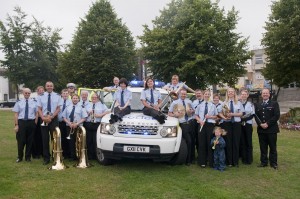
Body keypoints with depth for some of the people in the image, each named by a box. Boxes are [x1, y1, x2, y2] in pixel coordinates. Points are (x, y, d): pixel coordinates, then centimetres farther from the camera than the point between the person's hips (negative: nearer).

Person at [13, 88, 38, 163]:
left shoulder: (34, 102, 6)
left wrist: (35, 124, -3)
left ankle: (28, 157, 21)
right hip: (21, 122, -1)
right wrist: (16, 125, -6)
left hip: (31, 123, 1)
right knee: (21, 140, 3)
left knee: (30, 140, 7)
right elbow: (16, 114, 1)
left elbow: (36, 114, 5)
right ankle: (20, 157, 20)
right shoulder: (19, 102, 4)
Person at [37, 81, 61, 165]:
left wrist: (51, 117, -15)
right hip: (43, 120, 1)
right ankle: (46, 158, 15)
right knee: (45, 139, 6)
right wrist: (43, 118, -13)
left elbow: (58, 109, -2)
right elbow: (39, 109, 3)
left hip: (54, 119, -1)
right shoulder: (41, 96, 5)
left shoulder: (57, 96, 1)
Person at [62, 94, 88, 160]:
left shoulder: (81, 107, 3)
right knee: (71, 142, 4)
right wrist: (69, 123, -9)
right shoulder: (68, 107, 10)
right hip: (69, 127, 2)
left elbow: (84, 118, -3)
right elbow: (64, 117, 8)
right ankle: (72, 156, 12)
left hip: (78, 127, -2)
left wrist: (77, 123, -15)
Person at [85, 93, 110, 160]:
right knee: (89, 141, 4)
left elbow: (108, 111, -5)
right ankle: (89, 155, 13)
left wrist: (101, 115, -12)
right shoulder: (88, 105, 22)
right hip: (88, 124, 4)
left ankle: (95, 155, 1)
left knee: (95, 141, -7)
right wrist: (88, 113, -3)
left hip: (97, 124, -4)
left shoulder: (102, 105, 8)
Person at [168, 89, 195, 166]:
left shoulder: (189, 102, 15)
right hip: (182, 125, -4)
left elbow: (193, 111, 23)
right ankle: (188, 160, 5)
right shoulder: (175, 103, 5)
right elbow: (169, 113, 7)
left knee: (192, 141, 6)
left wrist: (191, 111, 0)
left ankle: (191, 159, 23)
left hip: (190, 123, 4)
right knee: (188, 141, -9)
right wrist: (175, 115, -13)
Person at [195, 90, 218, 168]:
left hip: (210, 124, 0)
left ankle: (211, 161, 12)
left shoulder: (213, 105, 8)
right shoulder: (200, 105, 7)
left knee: (210, 143, 1)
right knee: (202, 143, 1)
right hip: (202, 125, 0)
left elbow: (216, 116, 11)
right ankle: (202, 162, 10)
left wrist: (210, 116, -9)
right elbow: (196, 116, 7)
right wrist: (200, 121, -10)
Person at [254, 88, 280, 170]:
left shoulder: (274, 104, 4)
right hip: (261, 129, 3)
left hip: (271, 129, -3)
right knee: (263, 147, 6)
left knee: (273, 147, 3)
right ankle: (263, 162, 14)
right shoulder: (258, 105, 15)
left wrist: (267, 124, -14)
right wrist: (260, 124, -10)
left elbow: (277, 116, -6)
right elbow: (256, 116, 7)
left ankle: (273, 163, 11)